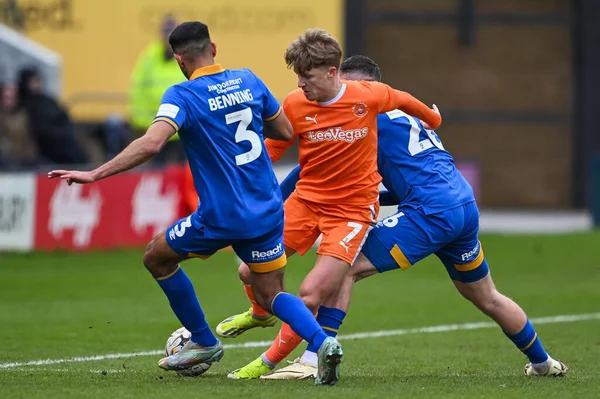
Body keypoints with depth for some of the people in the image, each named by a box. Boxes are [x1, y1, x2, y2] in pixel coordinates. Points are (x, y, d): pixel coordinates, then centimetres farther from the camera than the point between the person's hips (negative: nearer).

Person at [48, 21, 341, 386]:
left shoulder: (182, 95, -11)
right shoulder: (248, 81, 6)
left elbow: (151, 143, -27)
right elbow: (285, 132, 16)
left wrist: (95, 174, -26)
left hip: (222, 217, -5)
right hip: (269, 213, 5)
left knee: (157, 258, 19)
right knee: (271, 296, 15)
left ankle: (204, 342, 27)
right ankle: (322, 340, -13)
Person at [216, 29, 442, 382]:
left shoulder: (369, 96, -16)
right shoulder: (295, 105, -10)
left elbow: (403, 100, 7)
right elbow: (269, 152, 3)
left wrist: (433, 119, 26)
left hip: (353, 210, -3)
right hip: (307, 198, 3)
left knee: (311, 295, -15)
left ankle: (268, 363, 6)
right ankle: (262, 314, 39)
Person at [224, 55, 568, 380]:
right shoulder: (405, 114, 25)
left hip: (430, 214, -9)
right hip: (466, 207, 9)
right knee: (487, 299, 28)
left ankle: (313, 361, -19)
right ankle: (543, 362, 42)